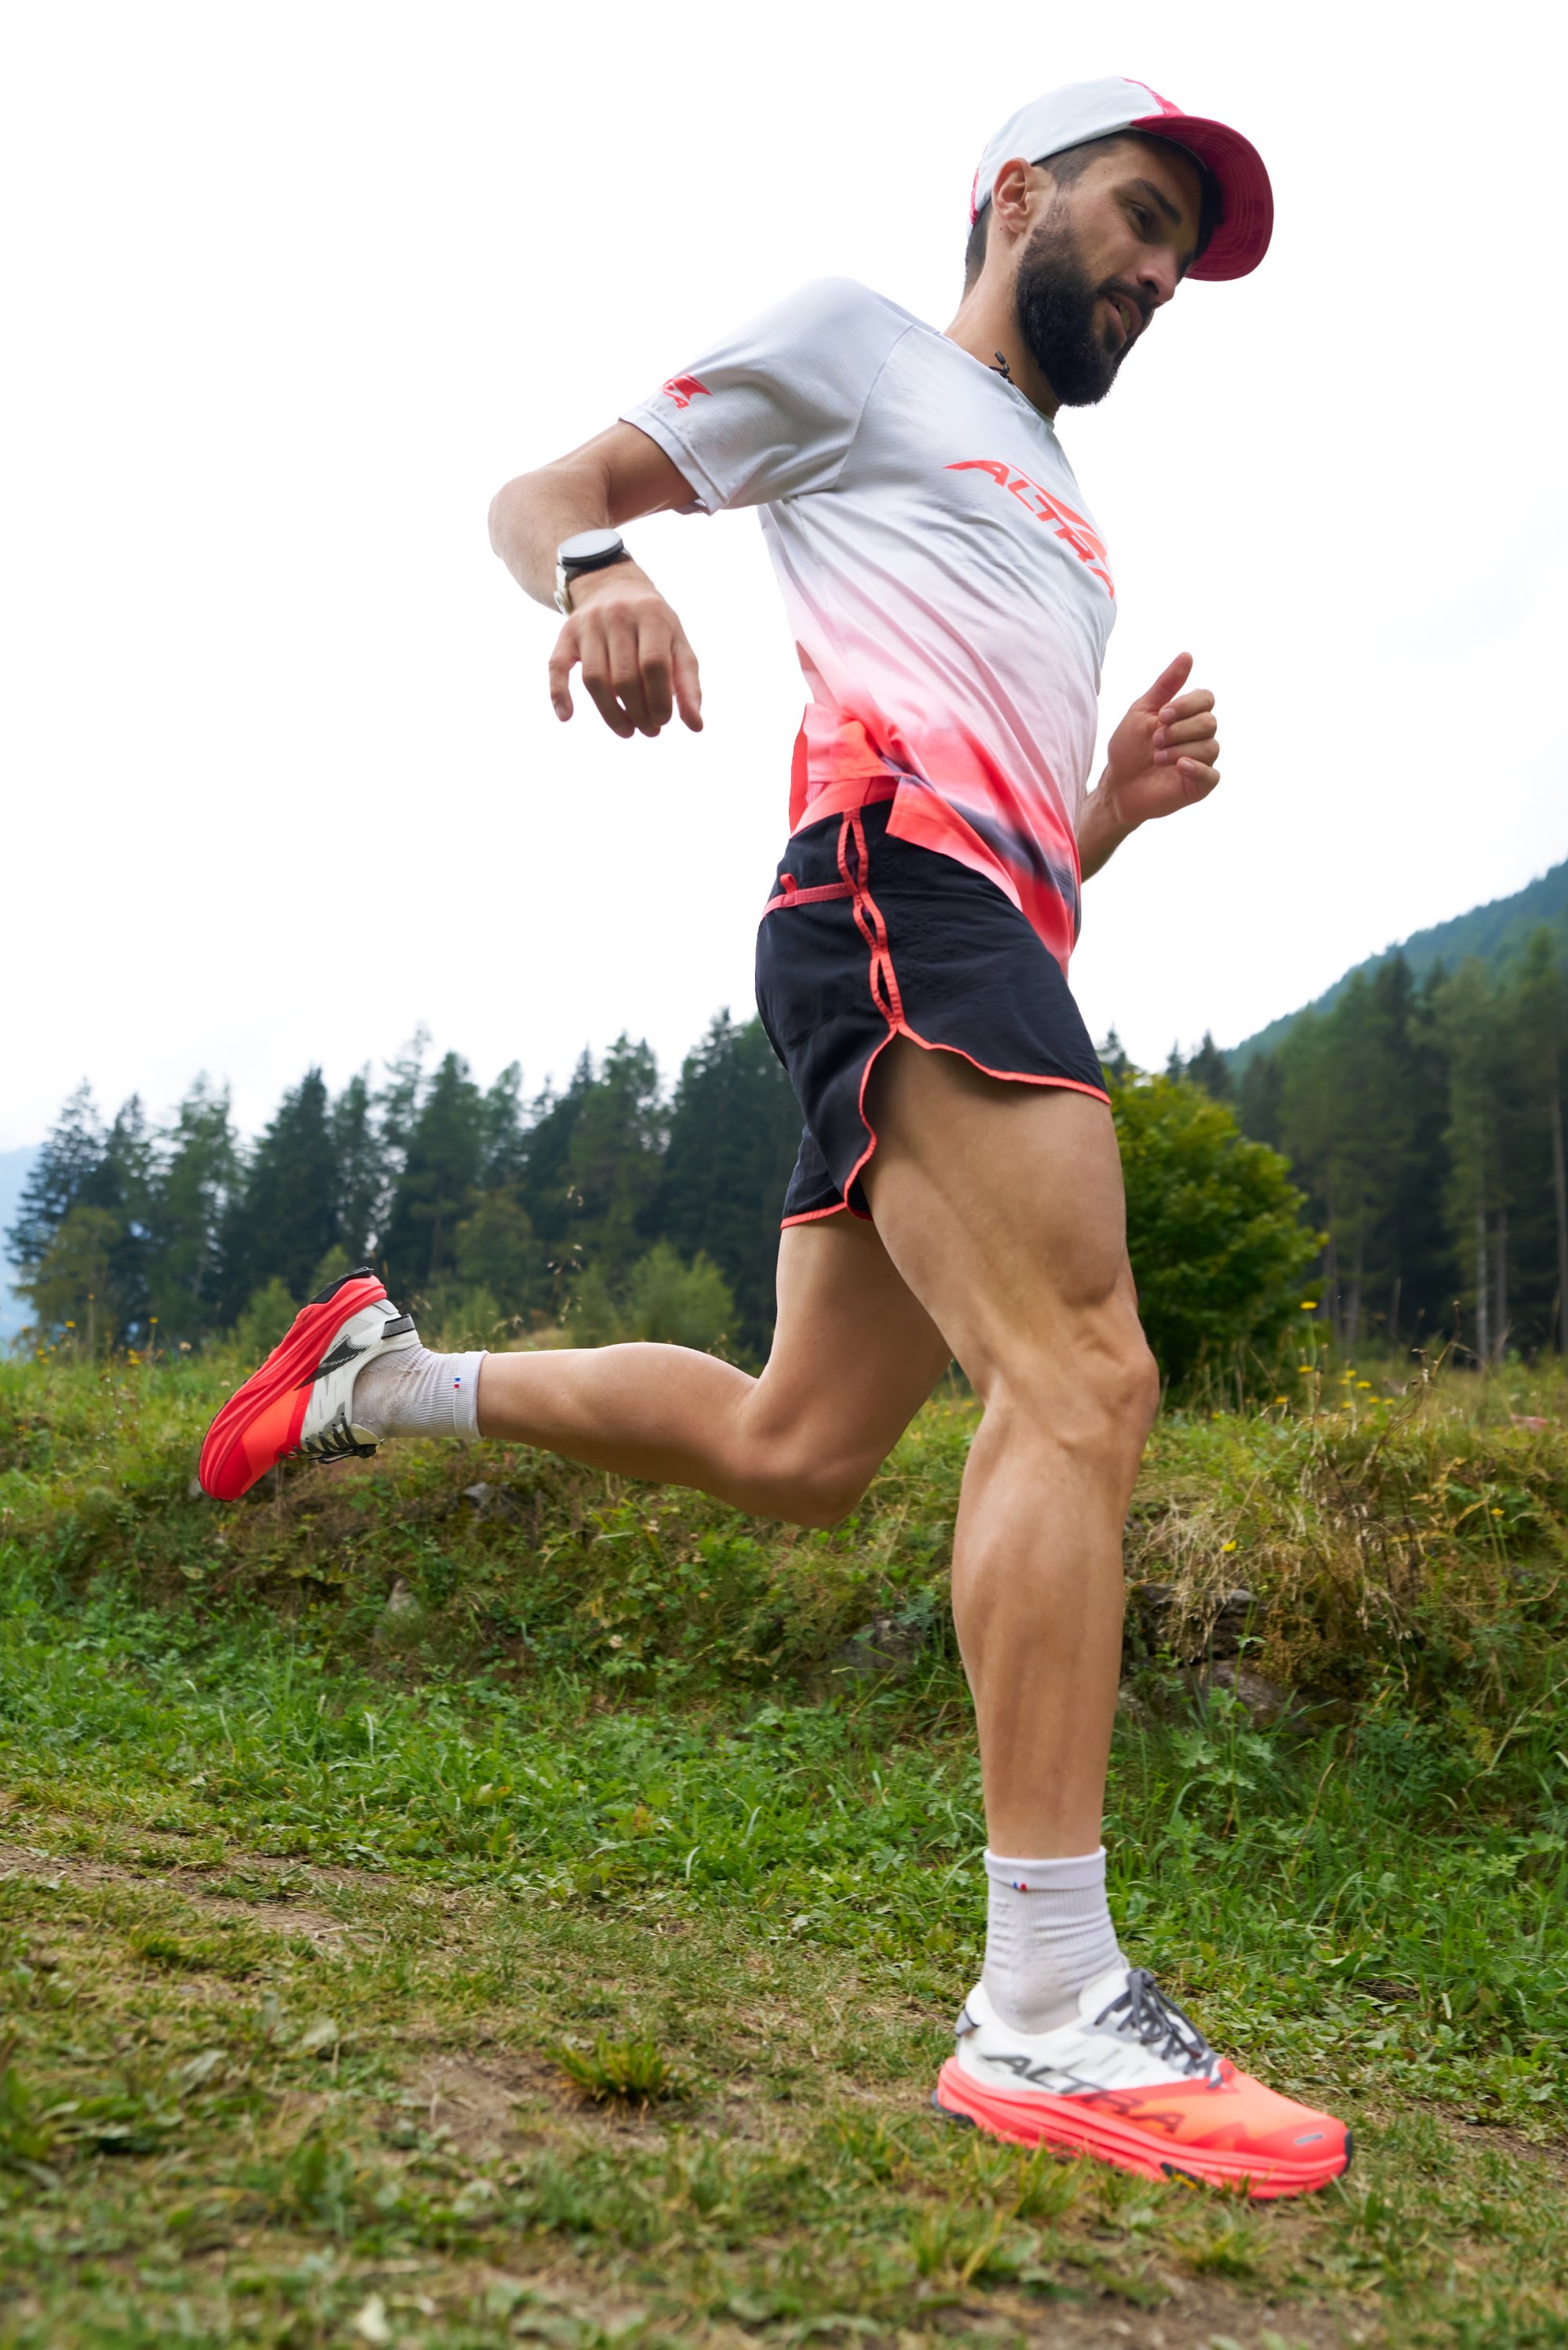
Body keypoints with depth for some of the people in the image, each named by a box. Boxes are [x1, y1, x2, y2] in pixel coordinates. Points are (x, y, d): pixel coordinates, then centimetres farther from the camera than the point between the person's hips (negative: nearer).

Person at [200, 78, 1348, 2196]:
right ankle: (1049, 2013, -18)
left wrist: (1126, 800, 12)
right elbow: (547, 488, 11)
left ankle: (395, 1380, 23)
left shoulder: (1062, 527, 36)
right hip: (900, 863, -9)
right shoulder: (855, 347, 15)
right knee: (1080, 1380, -20)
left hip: (992, 935, 9)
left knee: (792, 1453, 5)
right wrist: (596, 571, -14)